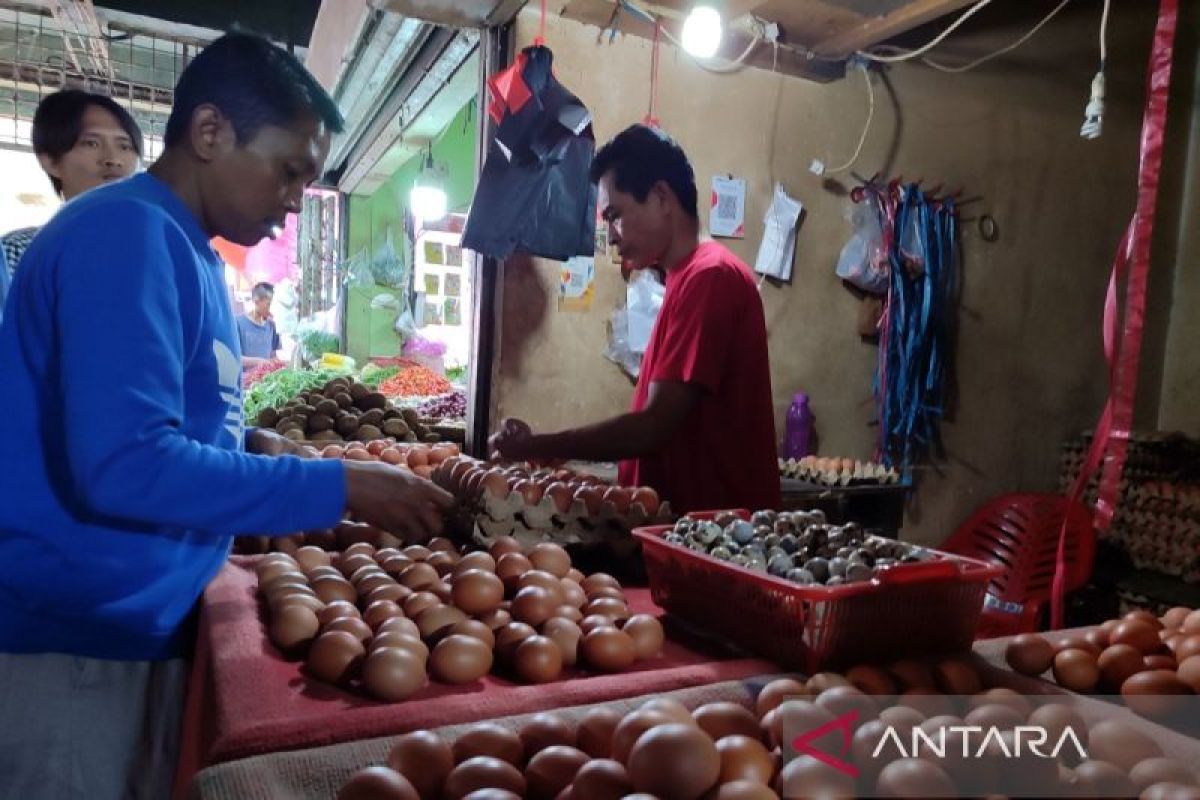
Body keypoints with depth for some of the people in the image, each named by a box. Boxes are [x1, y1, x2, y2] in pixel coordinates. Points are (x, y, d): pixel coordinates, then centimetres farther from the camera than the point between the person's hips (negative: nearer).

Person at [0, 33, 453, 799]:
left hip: (143, 622, 9)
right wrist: (339, 488, -24)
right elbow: (124, 464, -28)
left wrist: (253, 443, 2)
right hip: (73, 636, -9)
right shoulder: (127, 232, -18)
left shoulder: (186, 249, 11)